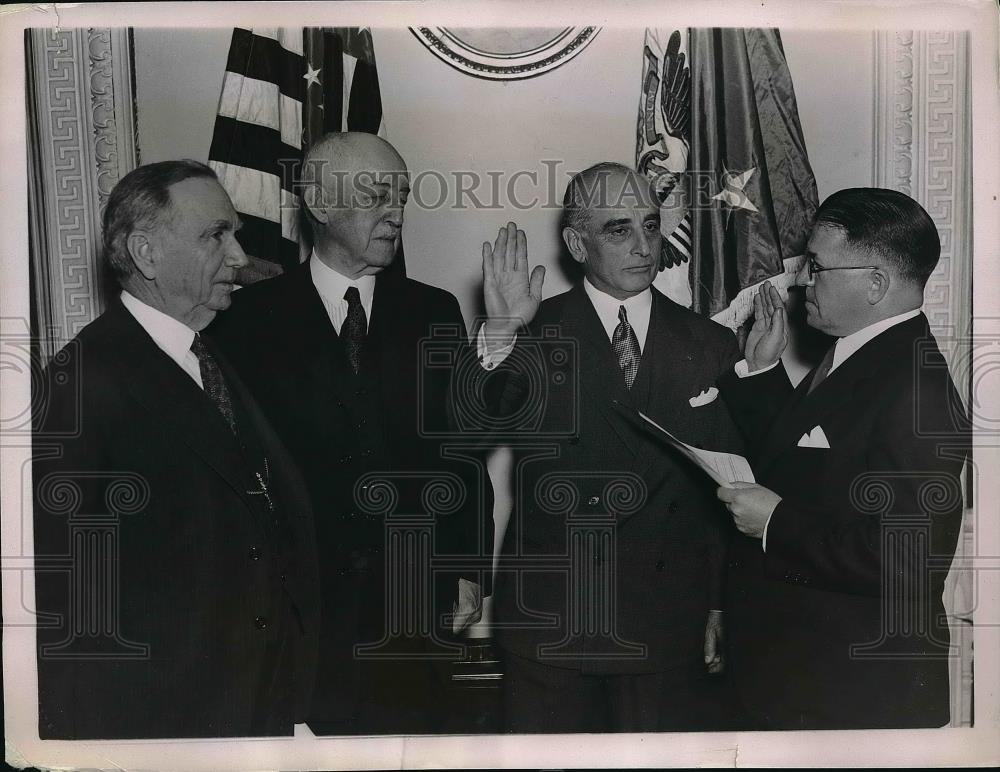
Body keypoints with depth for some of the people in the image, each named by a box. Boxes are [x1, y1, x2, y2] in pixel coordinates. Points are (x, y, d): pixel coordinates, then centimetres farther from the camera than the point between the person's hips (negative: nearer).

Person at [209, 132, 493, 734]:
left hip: (417, 597, 2)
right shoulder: (252, 317, -2)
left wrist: (469, 572, 1)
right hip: (298, 599, -1)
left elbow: (465, 449, 5)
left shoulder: (434, 313, 4)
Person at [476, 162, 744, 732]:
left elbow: (728, 491, 5)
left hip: (671, 627, 2)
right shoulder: (535, 335, -3)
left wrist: (721, 610, 3)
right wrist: (501, 337, -30)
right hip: (548, 623, -1)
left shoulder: (711, 346, 3)